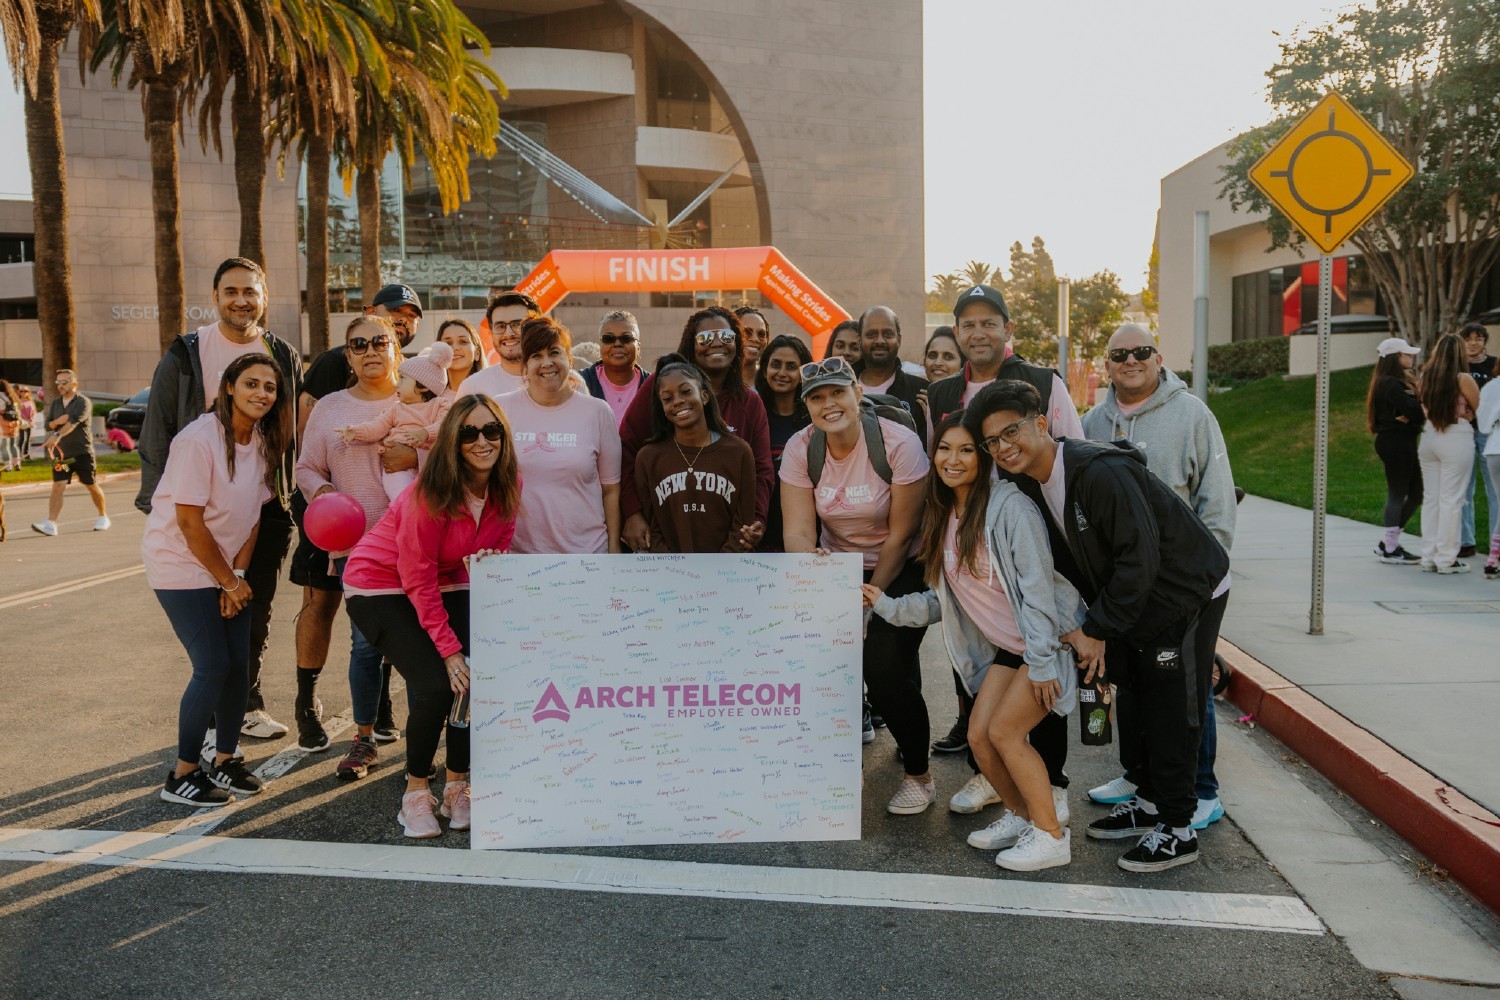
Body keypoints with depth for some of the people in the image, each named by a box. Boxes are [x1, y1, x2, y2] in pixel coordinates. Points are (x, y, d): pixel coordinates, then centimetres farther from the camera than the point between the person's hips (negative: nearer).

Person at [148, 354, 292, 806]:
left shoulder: (264, 442, 1)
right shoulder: (199, 439, -20)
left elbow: (253, 514, 3)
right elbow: (189, 522, -19)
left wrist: (238, 574, -6)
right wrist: (228, 581, -11)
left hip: (228, 568, 6)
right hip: (182, 567, -6)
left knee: (239, 664, 4)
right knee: (213, 667, -8)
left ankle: (224, 761, 21)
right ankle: (182, 776, 8)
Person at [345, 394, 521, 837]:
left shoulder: (508, 486, -10)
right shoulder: (431, 492, -27)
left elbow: (497, 551, 2)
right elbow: (418, 579, -23)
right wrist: (449, 649, -24)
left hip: (447, 584, 5)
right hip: (381, 586, -5)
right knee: (436, 686, -20)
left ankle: (457, 787, 10)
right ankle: (416, 791, 4)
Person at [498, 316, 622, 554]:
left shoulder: (597, 412, 1)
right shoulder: (502, 409, 2)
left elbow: (611, 490, 4)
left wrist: (614, 548, 1)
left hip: (587, 552, 0)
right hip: (516, 553, 0)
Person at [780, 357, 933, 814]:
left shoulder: (898, 443, -21)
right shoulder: (800, 449, -11)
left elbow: (900, 536, -16)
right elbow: (798, 532, -16)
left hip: (900, 571, -3)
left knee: (886, 670, -15)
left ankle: (919, 775, 10)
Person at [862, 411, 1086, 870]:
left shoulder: (1009, 506, -20)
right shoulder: (943, 517, 5)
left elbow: (1037, 585, -23)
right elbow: (940, 600, 6)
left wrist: (1041, 661, -24)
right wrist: (887, 605, -5)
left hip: (1052, 641, -7)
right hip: (1006, 647, 8)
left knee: (1005, 731, -11)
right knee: (978, 736, 2)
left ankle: (1051, 836, 7)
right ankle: (1021, 814, 28)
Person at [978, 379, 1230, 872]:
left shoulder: (1101, 471, -30)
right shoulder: (1031, 485, -3)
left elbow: (1139, 558, -29)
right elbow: (1072, 563, 7)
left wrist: (1097, 629, -22)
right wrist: (1093, 627, -2)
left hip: (1185, 591, -9)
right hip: (1129, 598, 9)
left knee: (1170, 707, -4)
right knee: (1135, 699, 16)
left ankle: (1177, 830, 8)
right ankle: (1149, 801, 32)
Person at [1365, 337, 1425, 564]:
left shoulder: (1398, 381, 17)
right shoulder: (1391, 384, -14)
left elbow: (1413, 410, 5)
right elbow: (1415, 411, -22)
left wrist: (1411, 416, -15)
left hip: (1403, 442, 10)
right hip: (1396, 442, -10)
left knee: (1416, 494, 13)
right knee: (1398, 494, -3)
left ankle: (1387, 543, 19)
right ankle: (1390, 550, 6)